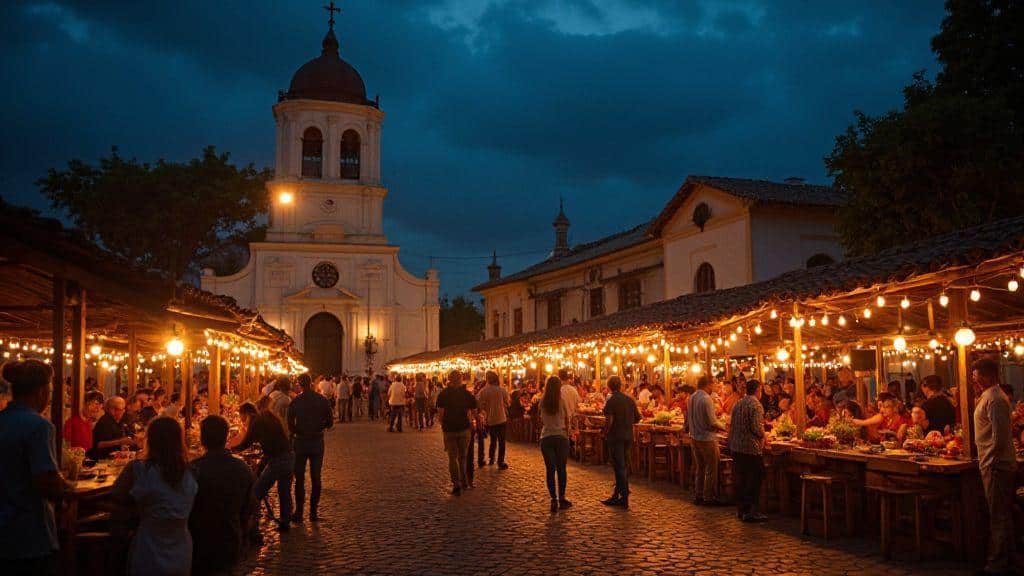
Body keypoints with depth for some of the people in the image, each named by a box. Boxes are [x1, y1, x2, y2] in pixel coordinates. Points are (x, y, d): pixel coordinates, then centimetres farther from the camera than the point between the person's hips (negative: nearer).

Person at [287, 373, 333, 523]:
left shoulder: (295, 401, -9)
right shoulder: (323, 400, -5)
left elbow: (290, 423, -10)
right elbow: (329, 422, -1)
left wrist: (297, 432, 10)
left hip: (300, 442, -1)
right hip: (317, 442, 1)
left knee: (299, 478, 7)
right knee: (316, 478, 10)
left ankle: (299, 512, 8)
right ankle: (313, 511, 11)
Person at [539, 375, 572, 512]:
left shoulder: (542, 402, -1)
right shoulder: (562, 400, -6)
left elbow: (541, 421, 5)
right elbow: (566, 419, 0)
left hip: (546, 438, 1)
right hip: (561, 436, -1)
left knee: (550, 469, 4)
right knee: (561, 469, 8)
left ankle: (554, 499, 0)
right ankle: (561, 498, 12)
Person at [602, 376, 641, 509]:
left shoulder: (611, 401, -15)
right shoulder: (630, 399, 4)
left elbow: (609, 420, -21)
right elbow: (637, 418, 10)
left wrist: (605, 433, -5)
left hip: (615, 437, -6)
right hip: (628, 436, 6)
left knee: (619, 467, -1)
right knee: (624, 466, 14)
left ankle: (624, 498, 2)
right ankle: (616, 496, 23)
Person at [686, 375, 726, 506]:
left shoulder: (691, 398, 5)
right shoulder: (706, 399, -19)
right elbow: (712, 422, -20)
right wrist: (723, 427, -3)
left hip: (694, 437, 8)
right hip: (707, 438, -8)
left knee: (699, 468, 17)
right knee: (711, 469, 3)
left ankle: (698, 496, 22)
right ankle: (708, 497, 7)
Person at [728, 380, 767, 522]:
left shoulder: (737, 403, 11)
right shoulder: (756, 405, -14)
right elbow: (756, 427, -21)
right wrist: (763, 435, -1)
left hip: (735, 446, 8)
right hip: (751, 448, -8)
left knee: (741, 477, 14)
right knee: (754, 479, -1)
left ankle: (740, 509, 20)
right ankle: (750, 511, 0)